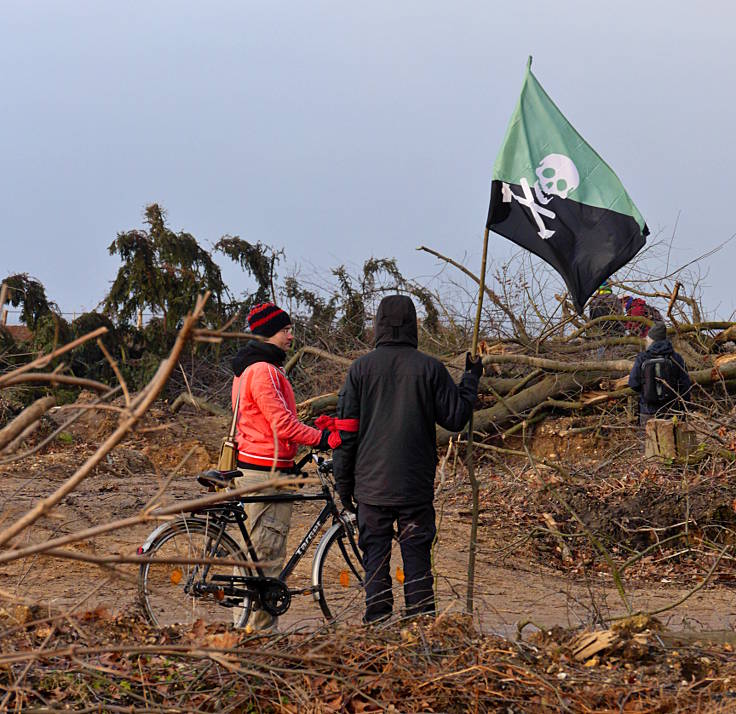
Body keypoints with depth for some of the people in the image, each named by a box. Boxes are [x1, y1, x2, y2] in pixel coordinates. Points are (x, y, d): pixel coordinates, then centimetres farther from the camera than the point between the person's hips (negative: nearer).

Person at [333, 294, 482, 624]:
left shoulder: (361, 368, 0)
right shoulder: (430, 368, -3)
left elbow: (346, 430, 2)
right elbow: (455, 417, 2)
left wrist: (344, 483, 10)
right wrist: (471, 379, 16)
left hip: (371, 485, 0)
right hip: (417, 486, 0)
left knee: (375, 561, 4)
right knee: (417, 559, 5)